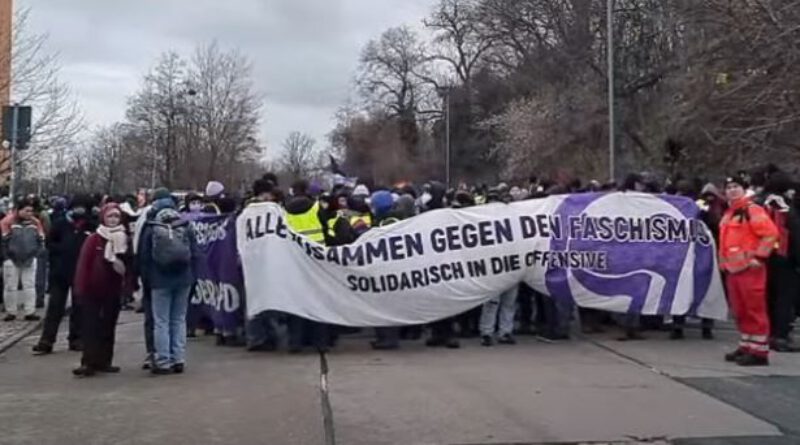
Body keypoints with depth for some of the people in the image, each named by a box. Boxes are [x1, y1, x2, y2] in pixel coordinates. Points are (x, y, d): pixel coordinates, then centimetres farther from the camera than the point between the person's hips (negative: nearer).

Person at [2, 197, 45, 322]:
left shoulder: (35, 222, 4)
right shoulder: (8, 221, -9)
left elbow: (41, 240, 9)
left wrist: (34, 252, 0)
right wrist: (9, 253, -9)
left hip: (30, 259, 3)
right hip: (12, 259, -3)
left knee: (30, 285, 3)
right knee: (11, 286, 4)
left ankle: (30, 312, 7)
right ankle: (11, 312, 13)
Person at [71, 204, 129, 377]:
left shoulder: (125, 239, 3)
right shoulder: (94, 239, -5)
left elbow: (129, 265, 2)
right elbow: (83, 264, -7)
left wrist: (129, 286, -9)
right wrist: (81, 288, -10)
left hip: (113, 291, 3)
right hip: (92, 290, -3)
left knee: (108, 327, 9)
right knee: (91, 327, -3)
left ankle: (104, 361, 17)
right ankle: (89, 362, -3)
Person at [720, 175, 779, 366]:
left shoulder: (753, 210, -9)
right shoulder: (728, 214, 18)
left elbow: (770, 233, -17)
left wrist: (759, 257, -18)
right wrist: (725, 262, 22)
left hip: (750, 269, -9)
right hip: (732, 270, 9)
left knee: (755, 310, -6)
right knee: (740, 311, 14)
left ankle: (759, 352, -2)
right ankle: (746, 346, 23)